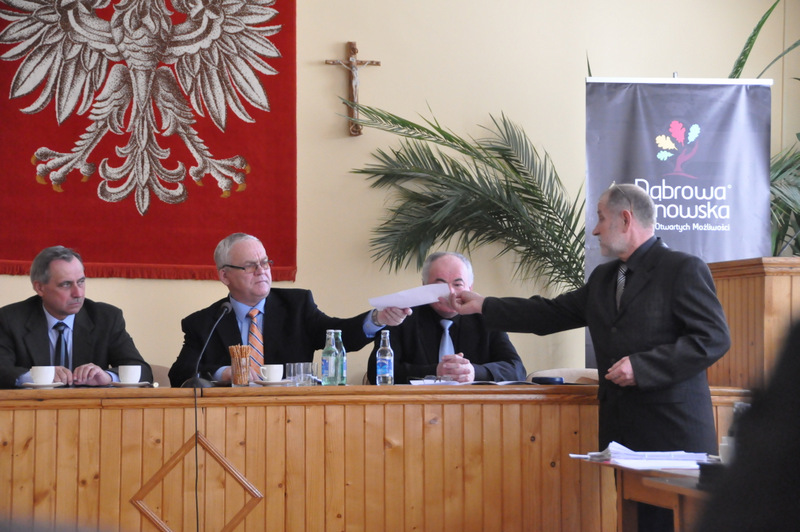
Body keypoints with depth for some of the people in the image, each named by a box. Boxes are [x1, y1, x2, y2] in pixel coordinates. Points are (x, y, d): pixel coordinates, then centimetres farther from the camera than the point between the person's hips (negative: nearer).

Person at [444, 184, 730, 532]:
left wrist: (641, 366, -18)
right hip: (622, 433, 7)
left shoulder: (684, 269, -6)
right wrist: (483, 306, 19)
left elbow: (714, 338, -13)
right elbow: (550, 314, 22)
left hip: (674, 432, -7)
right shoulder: (603, 278, 19)